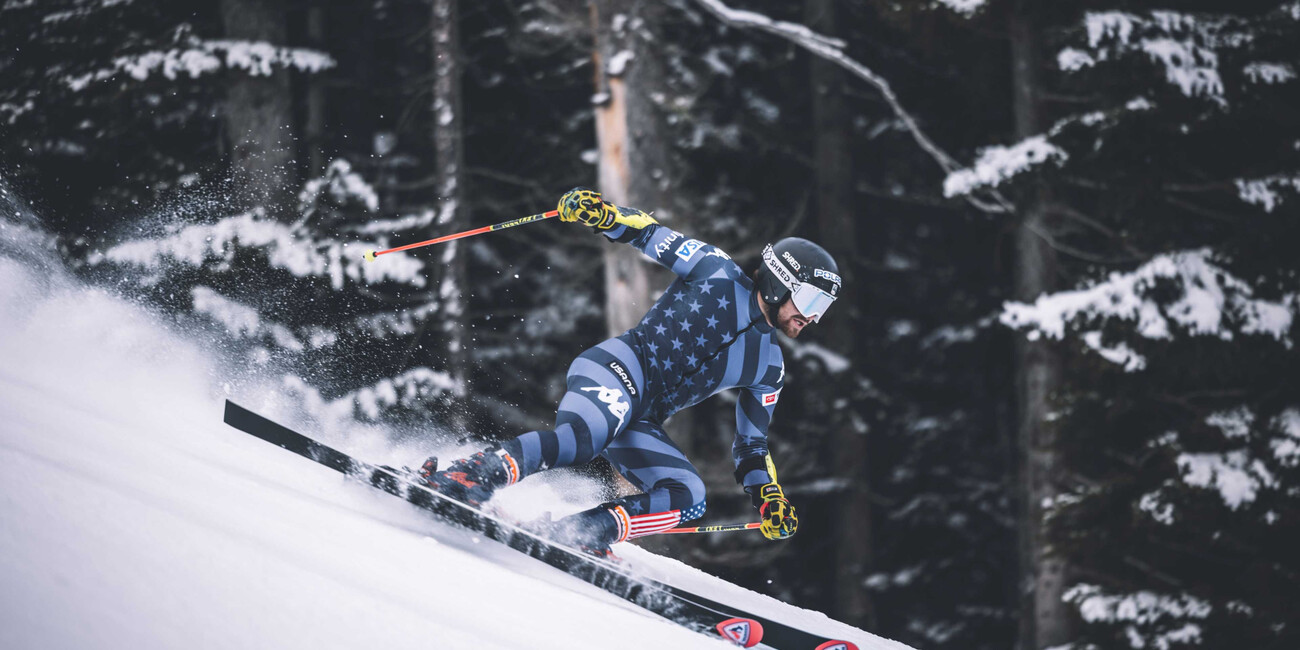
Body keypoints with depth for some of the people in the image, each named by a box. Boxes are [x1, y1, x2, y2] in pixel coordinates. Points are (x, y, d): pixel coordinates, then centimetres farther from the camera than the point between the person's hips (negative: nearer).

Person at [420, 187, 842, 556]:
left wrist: (770, 499, 12)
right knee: (582, 439, -38)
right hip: (622, 367, -7)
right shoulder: (718, 273, 4)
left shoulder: (769, 366, 20)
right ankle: (475, 473, -40)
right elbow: (648, 234, 1)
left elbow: (751, 444, 27)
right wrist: (599, 213, -18)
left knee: (688, 498, -16)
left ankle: (579, 534, -23)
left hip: (640, 424, 7)